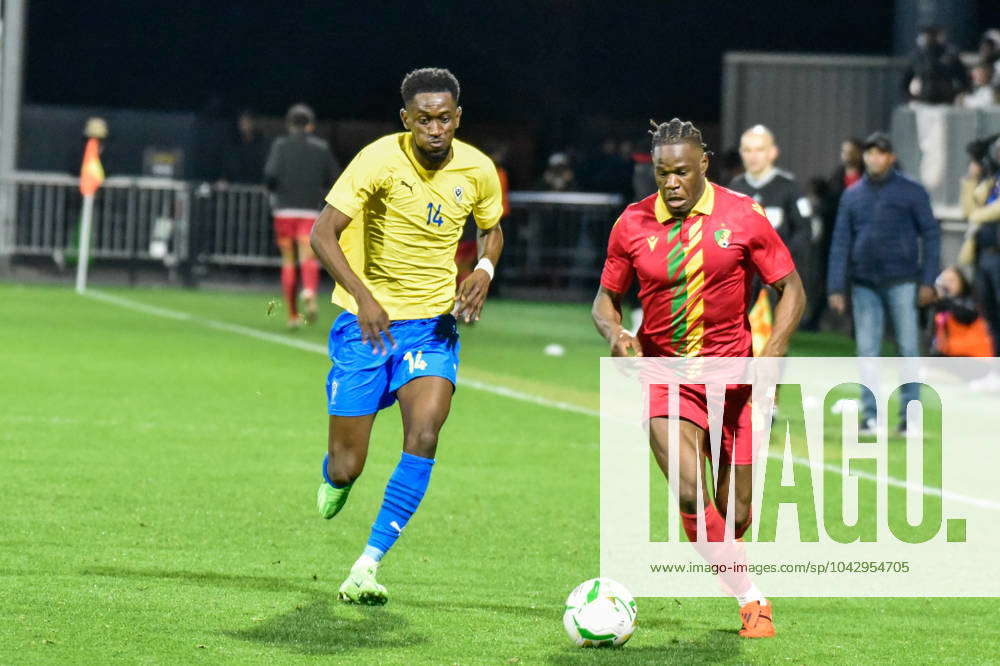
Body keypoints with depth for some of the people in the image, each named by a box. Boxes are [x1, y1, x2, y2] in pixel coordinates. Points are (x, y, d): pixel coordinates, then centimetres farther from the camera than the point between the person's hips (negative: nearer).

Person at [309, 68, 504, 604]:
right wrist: (363, 298, -32)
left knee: (424, 434, -23)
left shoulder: (477, 171, -3)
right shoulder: (381, 160, -16)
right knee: (347, 468, -2)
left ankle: (368, 565, -17)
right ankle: (335, 477, 40)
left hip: (433, 324, 2)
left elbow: (491, 231, 18)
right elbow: (323, 234, -18)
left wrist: (484, 270, -5)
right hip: (367, 320, -2)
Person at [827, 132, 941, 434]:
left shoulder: (912, 192, 1)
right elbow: (840, 243, 9)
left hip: (901, 282, -3)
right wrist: (836, 287, 3)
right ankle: (869, 413, 8)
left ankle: (910, 413, 6)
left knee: (908, 348, 0)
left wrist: (927, 281, -6)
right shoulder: (852, 195, 9)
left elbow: (930, 235, 1)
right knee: (867, 351, 3)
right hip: (864, 284, 3)